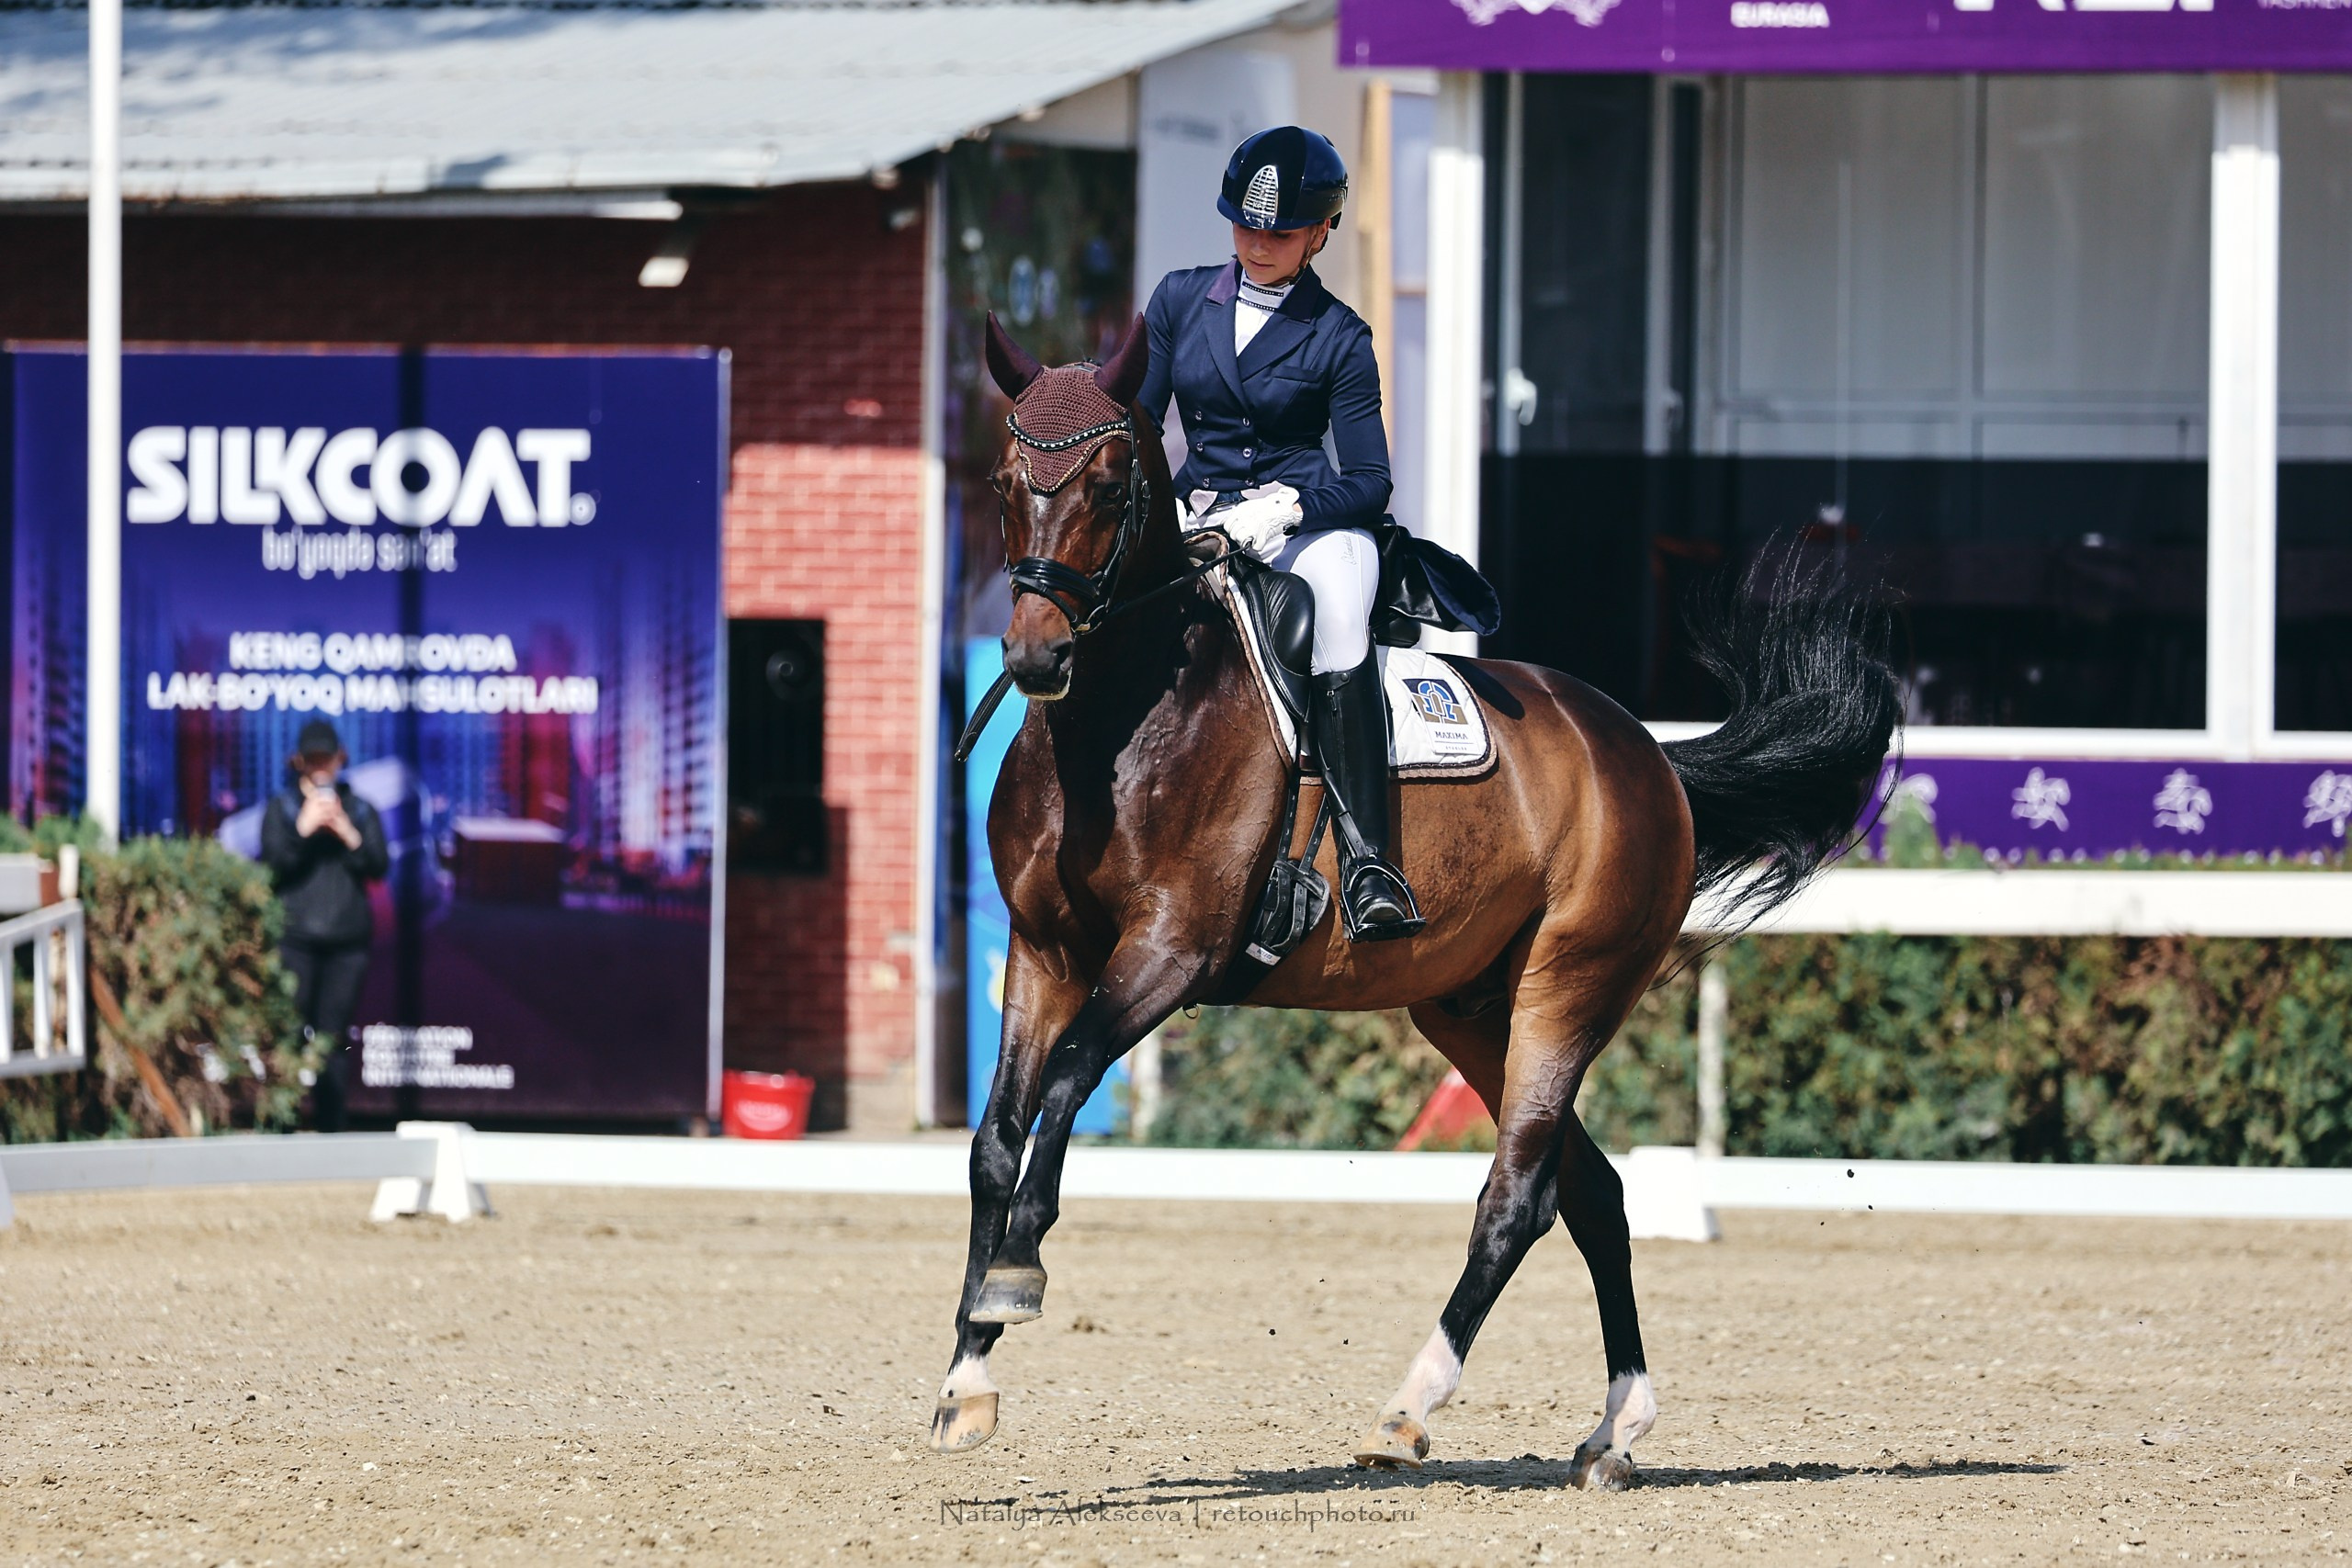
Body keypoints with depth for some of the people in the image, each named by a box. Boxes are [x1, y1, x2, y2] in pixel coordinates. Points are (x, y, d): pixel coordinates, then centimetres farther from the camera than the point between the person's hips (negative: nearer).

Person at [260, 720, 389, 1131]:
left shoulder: (360, 810, 14)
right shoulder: (282, 808, 9)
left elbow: (379, 866, 3)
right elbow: (272, 865, -3)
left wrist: (349, 836, -11)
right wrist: (303, 831, -14)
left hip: (346, 938, 2)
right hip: (295, 937, -2)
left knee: (332, 1037, 1)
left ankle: (330, 1128, 3)